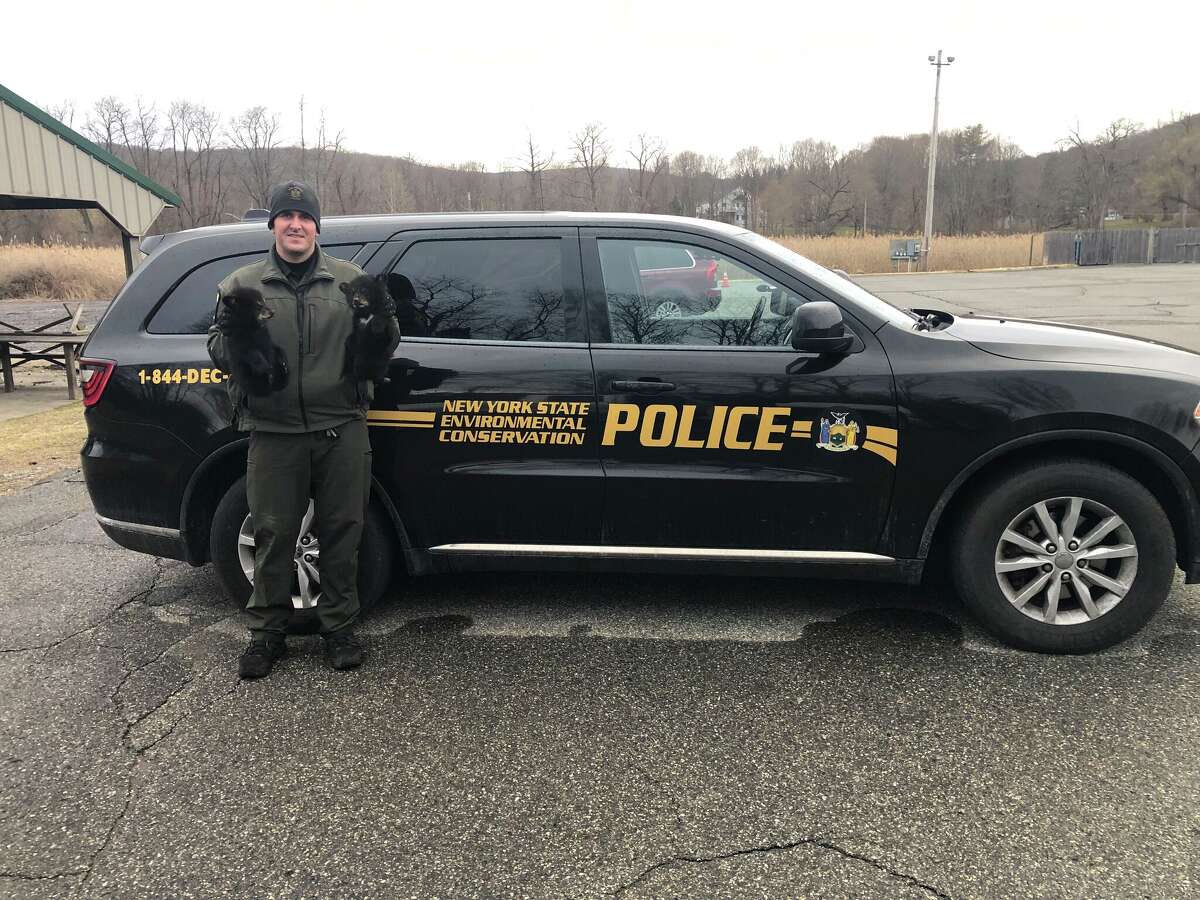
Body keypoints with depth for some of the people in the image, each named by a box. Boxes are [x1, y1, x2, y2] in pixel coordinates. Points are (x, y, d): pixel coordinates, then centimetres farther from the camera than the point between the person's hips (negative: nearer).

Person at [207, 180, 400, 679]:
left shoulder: (350, 279, 8)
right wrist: (236, 333, -15)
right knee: (273, 535, 7)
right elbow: (217, 352, 8)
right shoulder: (242, 285, 8)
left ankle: (338, 626, 24)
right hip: (273, 433, 0)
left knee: (341, 531, 9)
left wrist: (381, 318, -13)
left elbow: (383, 347, 9)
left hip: (342, 430, 1)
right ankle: (267, 631, 23)